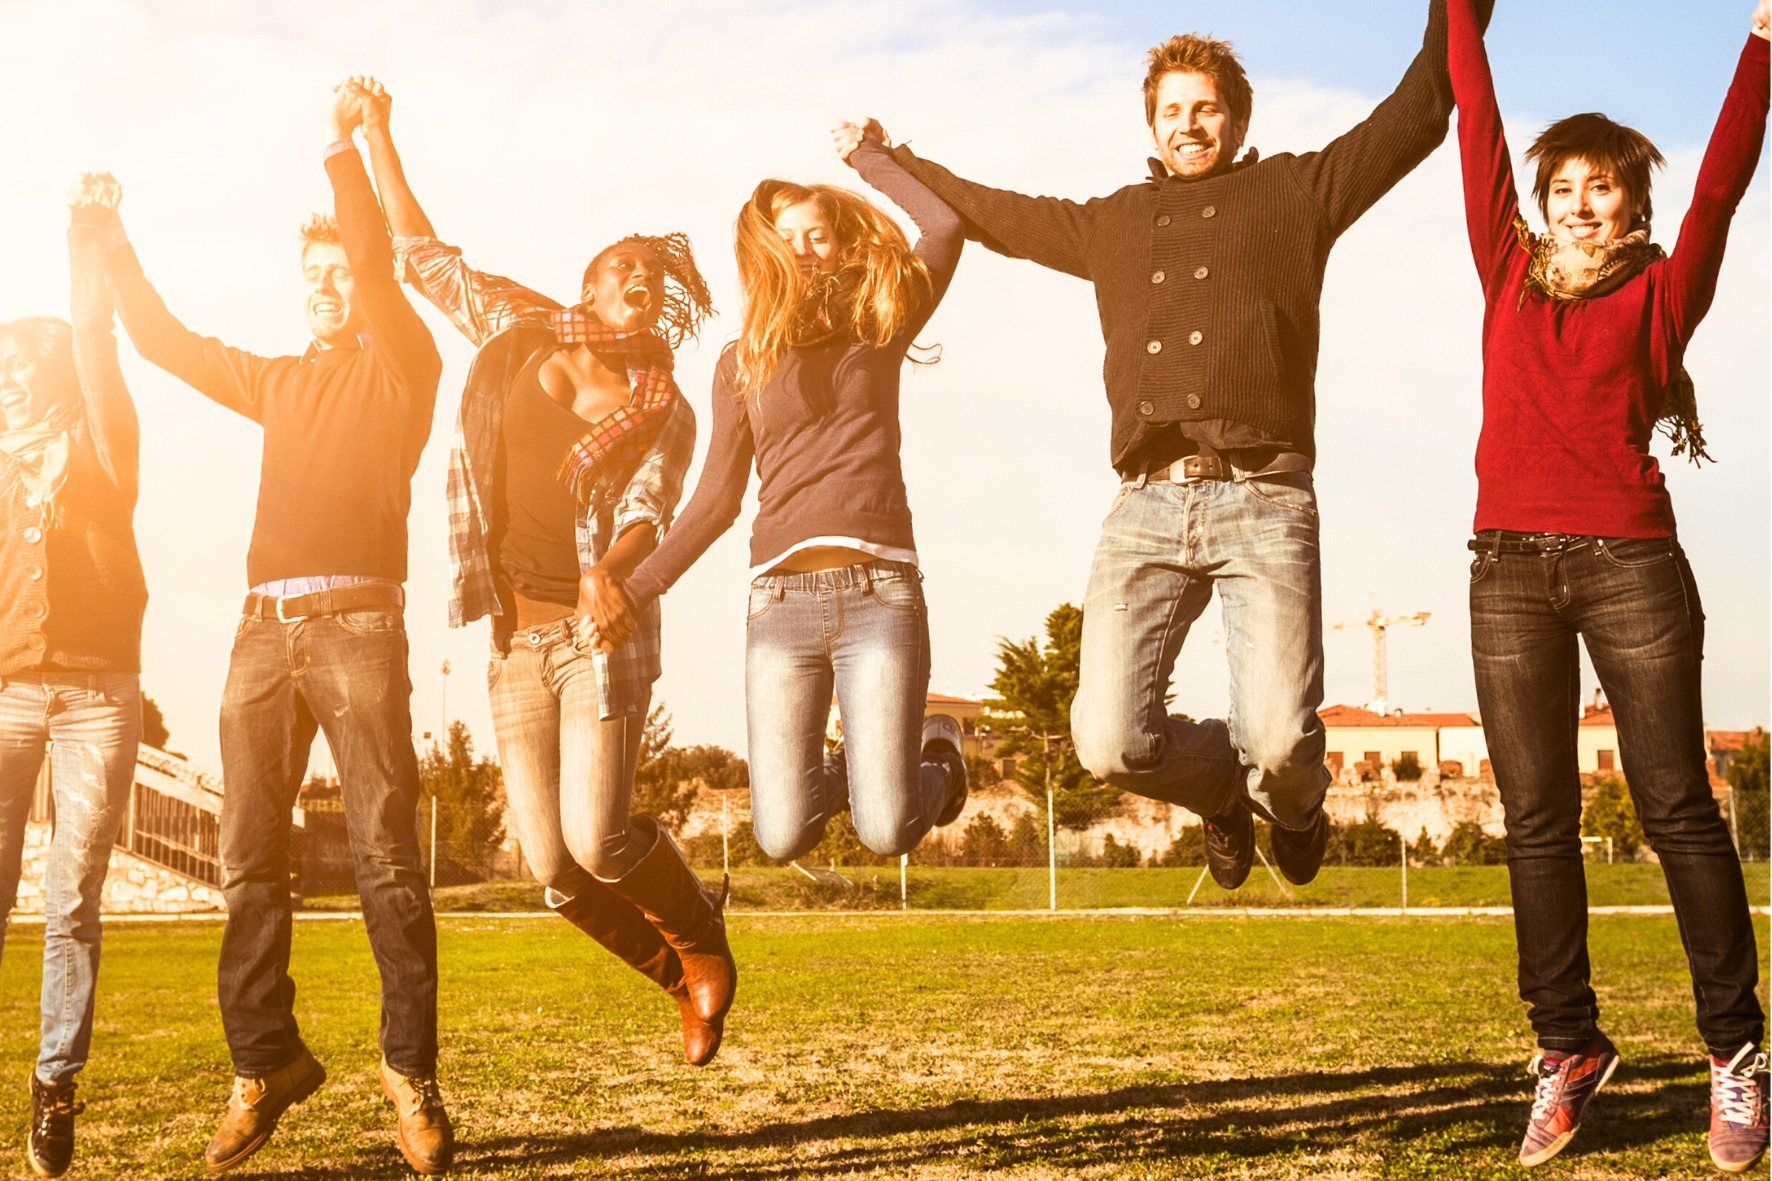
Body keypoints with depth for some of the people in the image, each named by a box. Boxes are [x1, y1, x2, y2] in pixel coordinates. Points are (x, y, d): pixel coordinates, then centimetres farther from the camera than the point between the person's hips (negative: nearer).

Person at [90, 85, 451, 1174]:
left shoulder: (401, 366, 7)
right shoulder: (282, 382, 24)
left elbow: (380, 269, -9)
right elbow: (171, 345, 25)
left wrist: (345, 148, -14)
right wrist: (113, 252, 19)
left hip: (357, 624, -5)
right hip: (265, 628, 6)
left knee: (388, 857, -8)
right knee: (251, 860, 1)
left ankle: (412, 1072, -3)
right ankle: (264, 1064, 8)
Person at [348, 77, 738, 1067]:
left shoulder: (666, 413, -1)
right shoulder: (522, 334, 6)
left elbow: (648, 512, -16)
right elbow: (422, 255, 15)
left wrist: (609, 571, -38)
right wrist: (378, 137, 13)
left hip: (600, 630, -3)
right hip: (517, 634, 3)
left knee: (598, 839, -18)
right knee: (555, 868, -2)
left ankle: (704, 936, 15)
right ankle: (685, 979, 23)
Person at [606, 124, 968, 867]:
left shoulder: (879, 330, 13)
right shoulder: (743, 363, 17)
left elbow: (943, 230, -3)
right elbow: (719, 497, 15)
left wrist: (869, 159, 11)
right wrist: (640, 586, 5)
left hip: (879, 590, -2)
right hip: (783, 601, 2)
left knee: (888, 831, -12)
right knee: (783, 836, -9)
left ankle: (937, 758, 23)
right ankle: (841, 774, 25)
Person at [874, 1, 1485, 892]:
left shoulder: (1296, 192, 19)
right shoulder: (1109, 225, 28)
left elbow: (1418, 112, 18)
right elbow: (990, 213, 40)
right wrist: (887, 160, 45)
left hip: (1262, 501, -3)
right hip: (1147, 507, 3)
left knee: (1279, 740, -17)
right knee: (1109, 742, -13)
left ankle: (1291, 804, 23)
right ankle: (1222, 791, 23)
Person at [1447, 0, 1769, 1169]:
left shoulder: (1658, 295, 8)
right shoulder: (1512, 276, 15)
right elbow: (1478, 129, 16)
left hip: (1630, 565, -3)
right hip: (1510, 570, 3)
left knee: (1678, 810, -2)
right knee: (1537, 822, 4)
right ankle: (1568, 1048, 12)